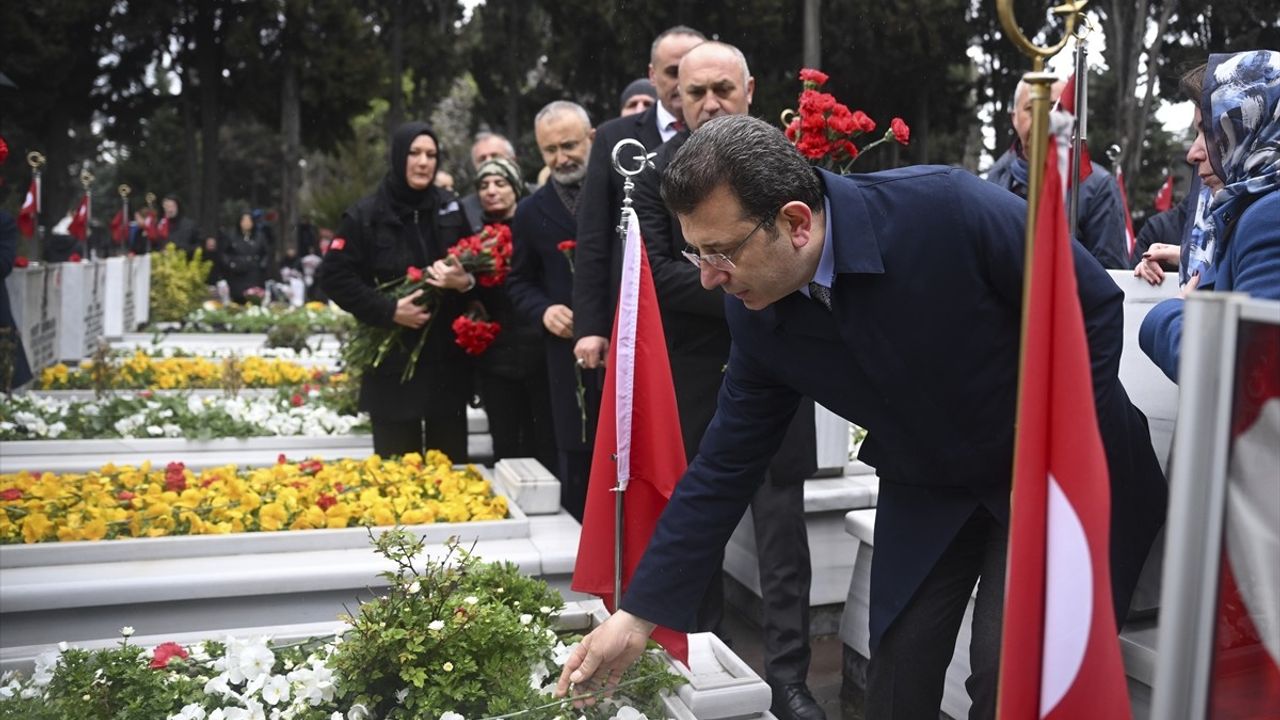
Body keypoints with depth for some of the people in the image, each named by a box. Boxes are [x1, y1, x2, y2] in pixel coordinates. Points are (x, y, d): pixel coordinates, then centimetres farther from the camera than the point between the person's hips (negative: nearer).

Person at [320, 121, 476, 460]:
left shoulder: (452, 210, 8)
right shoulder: (366, 214, -3)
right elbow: (334, 276, -5)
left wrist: (466, 282, -13)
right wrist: (388, 310, -16)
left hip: (448, 357, 3)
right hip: (392, 360, -3)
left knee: (451, 464, 8)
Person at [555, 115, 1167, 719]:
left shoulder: (946, 208, -31)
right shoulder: (755, 312, -15)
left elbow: (1094, 304, -17)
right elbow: (726, 465, -7)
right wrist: (639, 614, -6)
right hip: (927, 487, 4)